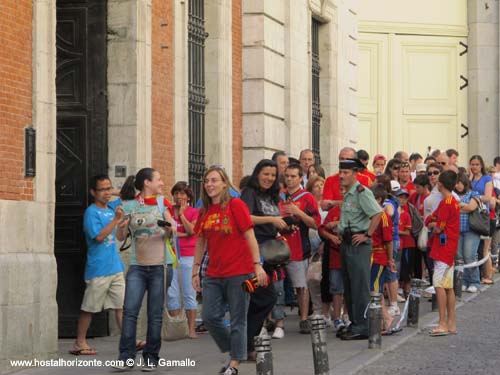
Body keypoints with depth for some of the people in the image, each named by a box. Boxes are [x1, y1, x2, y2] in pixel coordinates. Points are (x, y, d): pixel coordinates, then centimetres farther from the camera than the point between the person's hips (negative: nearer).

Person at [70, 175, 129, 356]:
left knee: (121, 305, 4)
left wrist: (124, 224, -3)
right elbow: (99, 236, -19)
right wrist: (115, 219, -20)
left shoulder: (112, 210, 12)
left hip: (115, 267, 7)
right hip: (98, 270, -7)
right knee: (88, 307, 1)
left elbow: (120, 237, 16)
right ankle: (80, 343, 10)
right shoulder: (91, 212, -9)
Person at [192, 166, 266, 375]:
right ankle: (234, 351, 21)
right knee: (210, 317, 1)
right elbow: (200, 242, 15)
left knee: (237, 320, 0)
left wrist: (257, 265, -15)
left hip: (239, 272, -6)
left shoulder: (236, 205, -7)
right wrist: (195, 271, 14)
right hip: (214, 274, 6)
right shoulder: (205, 211, 9)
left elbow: (250, 237, -10)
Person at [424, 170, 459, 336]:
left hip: (444, 247, -10)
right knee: (448, 286, 11)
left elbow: (439, 228, -16)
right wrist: (435, 224, -3)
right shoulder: (452, 201, 17)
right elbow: (428, 221, 17)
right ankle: (451, 323, 14)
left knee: (439, 284, -12)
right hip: (449, 250, 10)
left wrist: (434, 225, 4)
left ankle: (443, 323, -15)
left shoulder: (446, 203, -14)